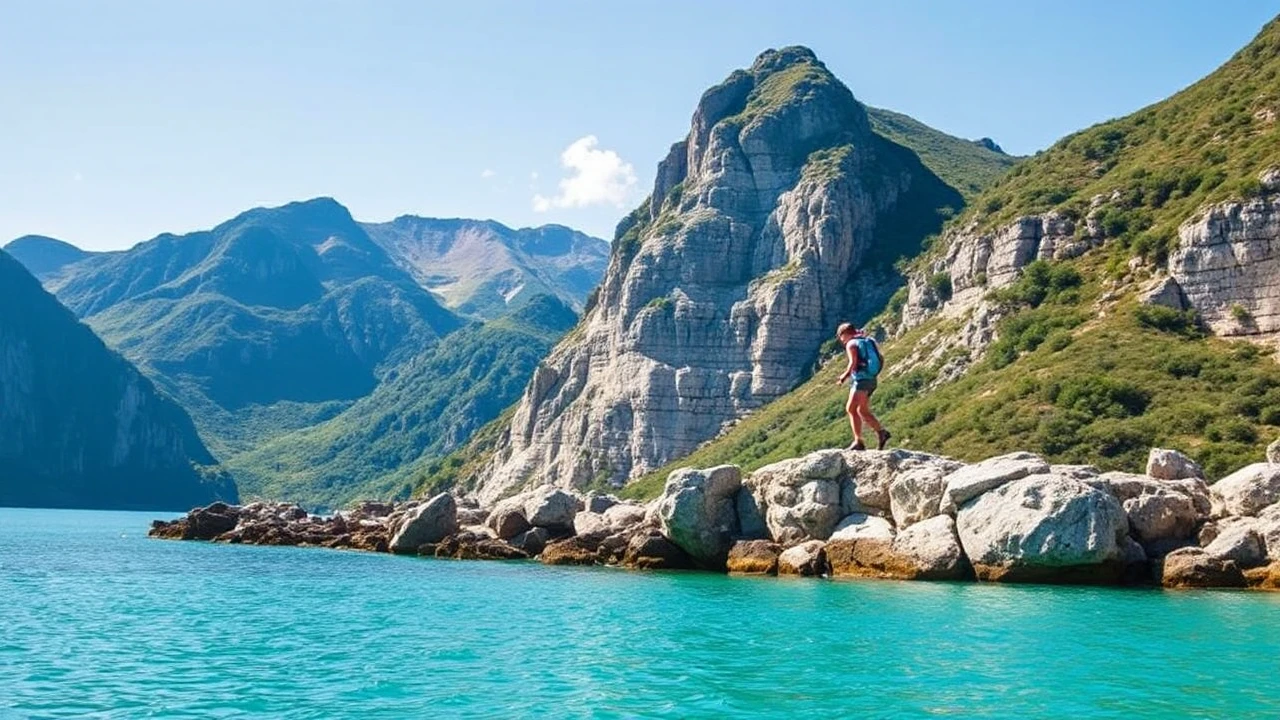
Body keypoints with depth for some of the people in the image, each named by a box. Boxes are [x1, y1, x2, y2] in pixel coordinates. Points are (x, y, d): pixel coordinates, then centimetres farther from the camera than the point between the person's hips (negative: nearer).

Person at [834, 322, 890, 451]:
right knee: (863, 411, 16)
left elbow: (853, 362, -18)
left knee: (851, 409, -8)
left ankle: (858, 442, -15)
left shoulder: (851, 344, -6)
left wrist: (845, 375, -7)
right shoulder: (869, 341, 17)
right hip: (871, 379, 9)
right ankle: (882, 432, 7)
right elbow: (881, 359, 15)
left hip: (861, 380, -9)